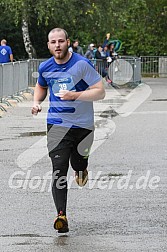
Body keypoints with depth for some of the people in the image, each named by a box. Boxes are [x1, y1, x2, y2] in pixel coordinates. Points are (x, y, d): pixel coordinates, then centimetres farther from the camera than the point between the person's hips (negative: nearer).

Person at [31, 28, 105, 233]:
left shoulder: (82, 64, -12)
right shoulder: (45, 68, 2)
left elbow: (100, 92, -13)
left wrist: (74, 95, -25)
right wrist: (36, 102, 5)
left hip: (83, 124, -1)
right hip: (57, 125, 1)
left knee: (78, 165, 14)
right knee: (59, 170, -13)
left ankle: (80, 169, 54)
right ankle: (61, 216, -19)